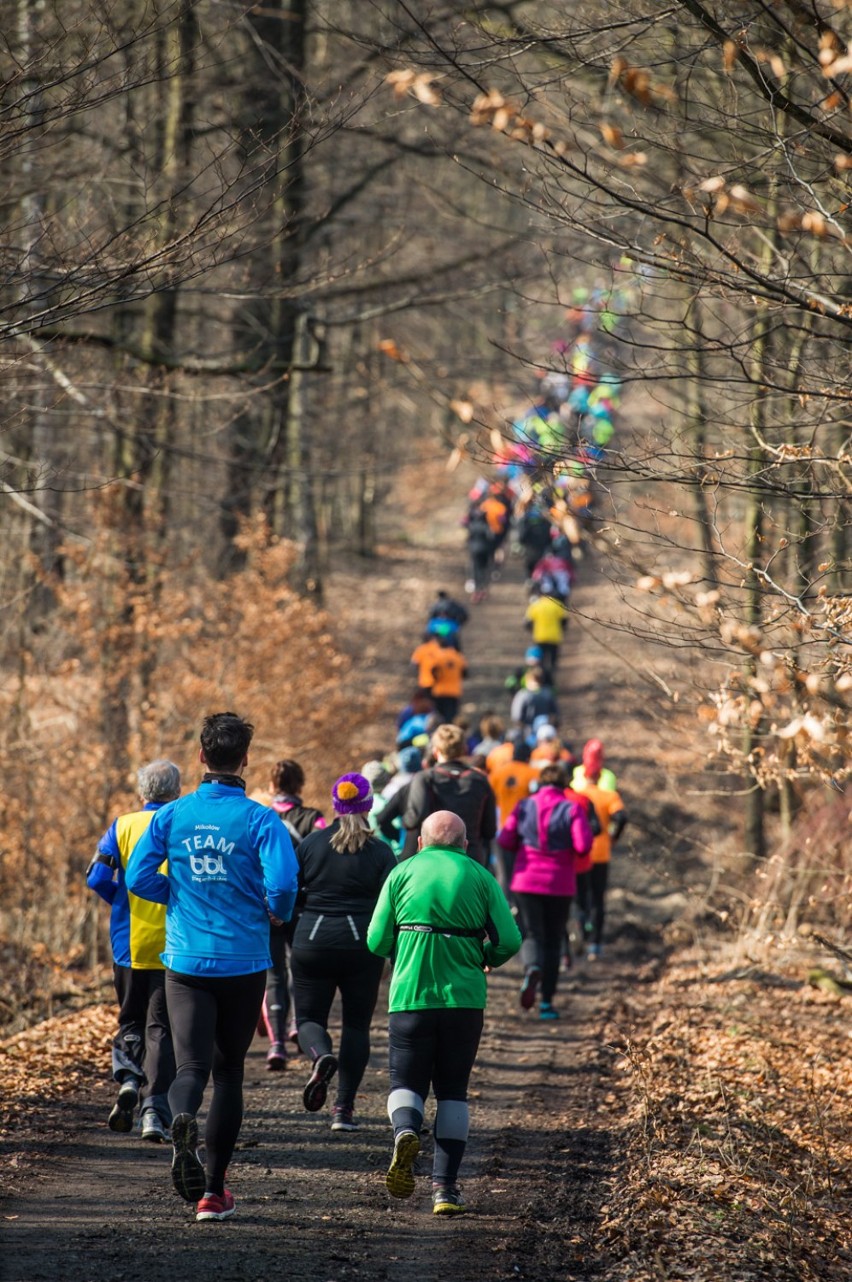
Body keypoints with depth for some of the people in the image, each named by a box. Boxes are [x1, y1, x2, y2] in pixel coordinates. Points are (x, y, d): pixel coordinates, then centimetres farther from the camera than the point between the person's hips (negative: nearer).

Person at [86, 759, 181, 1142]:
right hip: (174, 945, -1)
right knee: (161, 1027, 4)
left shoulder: (122, 827, 0)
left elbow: (97, 879, -5)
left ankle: (128, 1078, -8)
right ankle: (154, 1111, -6)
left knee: (131, 1021, 18)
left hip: (129, 942, 1)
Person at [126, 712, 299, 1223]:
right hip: (244, 963, -1)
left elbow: (139, 877, -4)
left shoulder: (172, 815, 0)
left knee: (191, 1065, -3)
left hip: (186, 961, 1)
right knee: (229, 1070, 12)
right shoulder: (259, 819, -8)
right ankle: (214, 1189, 12)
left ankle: (183, 1123, -40)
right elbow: (282, 882, -20)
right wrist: (278, 912, 3)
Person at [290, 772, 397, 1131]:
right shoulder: (380, 852, -3)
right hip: (362, 947, 0)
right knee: (356, 1024, 11)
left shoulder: (311, 845, 0)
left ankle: (321, 1056, -25)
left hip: (312, 943, 0)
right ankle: (344, 1108, 3)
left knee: (309, 1017, 11)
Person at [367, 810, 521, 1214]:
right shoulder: (480, 878, 5)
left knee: (407, 1083, 11)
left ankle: (405, 1132, -23)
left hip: (410, 996, -1)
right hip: (465, 998, 1)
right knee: (452, 1091, 12)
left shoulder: (402, 874, 4)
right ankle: (445, 1185, 5)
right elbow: (509, 941, -1)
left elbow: (377, 941, 2)